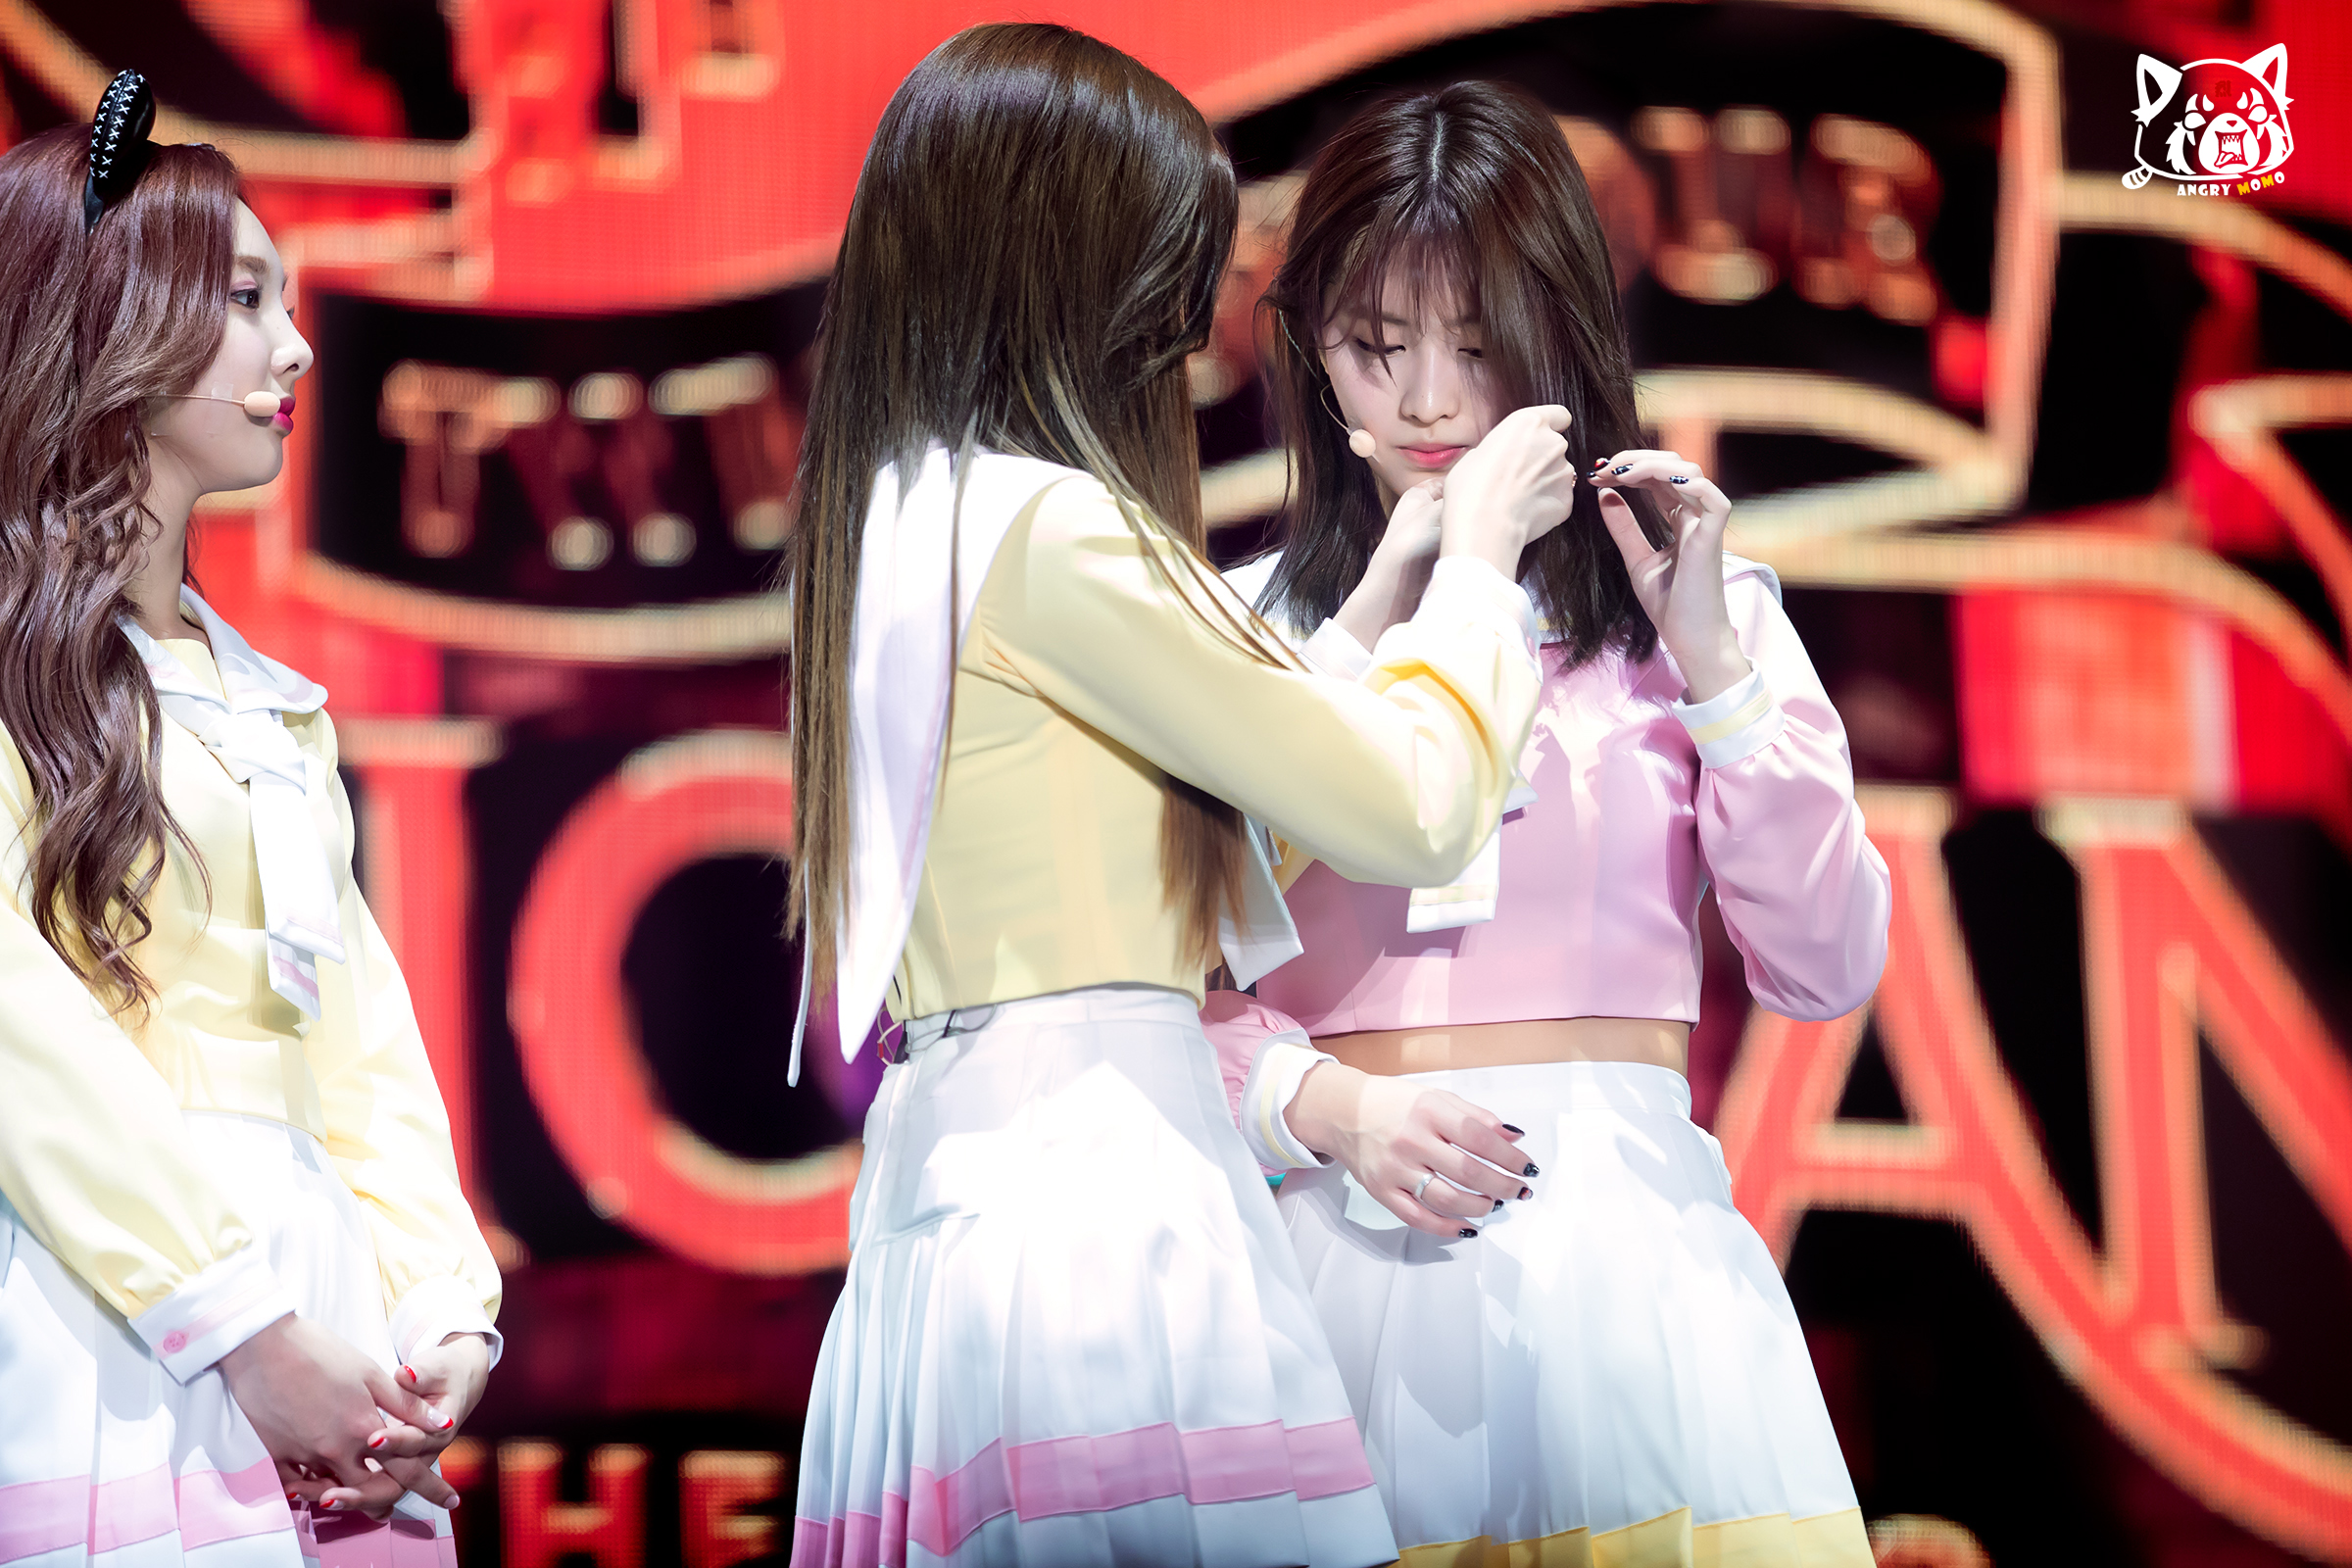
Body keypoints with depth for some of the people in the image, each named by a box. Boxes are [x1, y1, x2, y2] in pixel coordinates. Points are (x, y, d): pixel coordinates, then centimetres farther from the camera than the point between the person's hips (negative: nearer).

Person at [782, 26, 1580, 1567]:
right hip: (1109, 1189, -9)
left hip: (934, 1204, 9)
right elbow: (1414, 809, -6)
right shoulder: (1052, 528, -11)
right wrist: (1478, 550, 10)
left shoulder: (890, 530, 17)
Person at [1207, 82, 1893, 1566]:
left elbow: (1827, 969, 1)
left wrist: (1713, 657, -4)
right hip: (1352, 1246, 0)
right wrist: (1328, 1106, -16)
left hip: (1623, 1227, 0)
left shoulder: (1693, 602, 8)